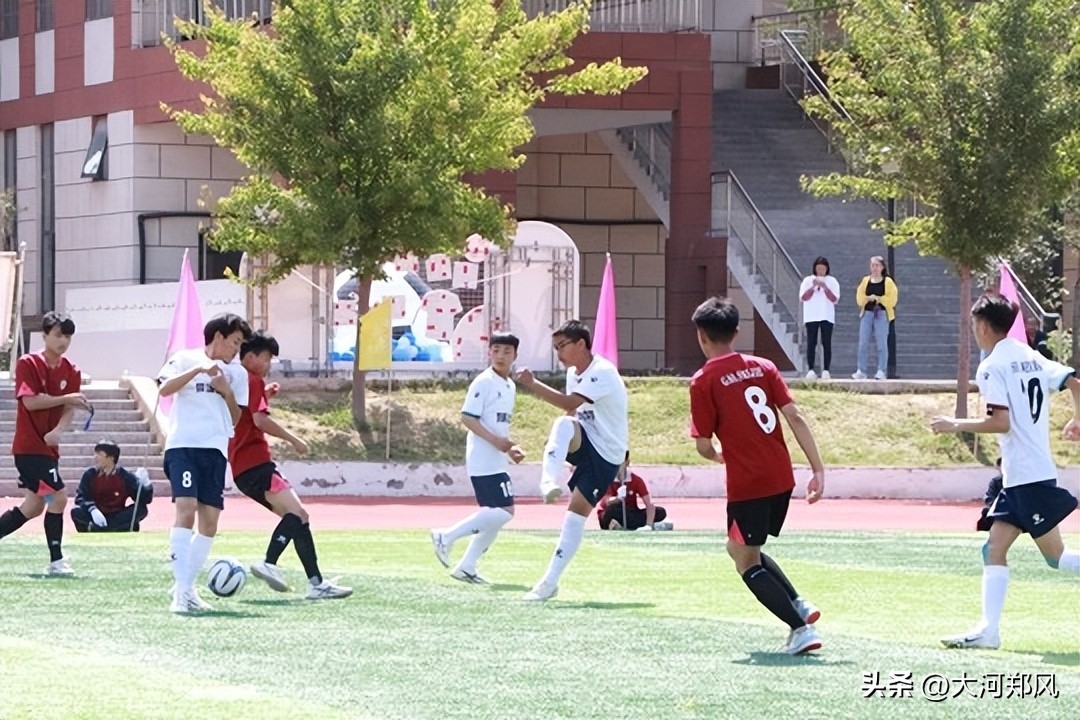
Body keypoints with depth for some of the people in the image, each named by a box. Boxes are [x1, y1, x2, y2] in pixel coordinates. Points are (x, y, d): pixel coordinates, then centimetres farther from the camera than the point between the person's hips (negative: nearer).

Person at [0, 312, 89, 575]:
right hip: (29, 445, -8)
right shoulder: (28, 364, -10)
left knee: (35, 505, 12)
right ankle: (56, 561, -8)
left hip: (48, 446, 8)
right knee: (58, 497, -14)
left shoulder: (71, 371, 7)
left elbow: (69, 408, -1)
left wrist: (58, 430, -20)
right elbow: (30, 401, -20)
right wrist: (67, 398, -23)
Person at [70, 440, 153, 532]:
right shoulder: (90, 475, -3)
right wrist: (92, 509, -30)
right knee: (76, 512, -27)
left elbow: (145, 499, -10)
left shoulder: (125, 476, -6)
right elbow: (80, 497, -11)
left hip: (118, 517, 0)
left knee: (142, 509, -24)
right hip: (97, 517, 0)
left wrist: (145, 484, -31)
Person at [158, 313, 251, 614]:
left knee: (209, 522, 3)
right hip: (183, 444, -6)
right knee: (186, 510, -20)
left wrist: (227, 392, 0)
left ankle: (188, 588, 14)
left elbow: (236, 418, 17)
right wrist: (199, 369, -16)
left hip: (215, 449, 6)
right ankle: (181, 590, -24)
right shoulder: (186, 359, 6)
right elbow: (164, 389, -10)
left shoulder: (237, 373, 17)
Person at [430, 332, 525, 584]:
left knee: (494, 515, 9)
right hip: (483, 460, -9)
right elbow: (467, 418, -17)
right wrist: (495, 441, -22)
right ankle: (447, 537, -9)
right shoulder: (484, 382, -11)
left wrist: (510, 448, 13)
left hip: (496, 461, 9)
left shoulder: (510, 386, 17)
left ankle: (466, 567, 14)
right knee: (504, 511, -15)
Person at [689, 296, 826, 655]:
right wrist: (818, 469, 1)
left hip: (746, 484, -6)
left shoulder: (703, 381, -6)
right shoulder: (762, 367, 8)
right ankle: (799, 605, 14)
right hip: (782, 479, 6)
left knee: (747, 563, 6)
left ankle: (801, 627, -8)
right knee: (741, 548, 25)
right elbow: (795, 417, 1)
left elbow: (704, 446, -6)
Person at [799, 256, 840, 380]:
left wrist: (825, 287, -13)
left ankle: (826, 370, -3)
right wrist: (813, 287, -12)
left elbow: (834, 299, -2)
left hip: (827, 317, 0)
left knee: (826, 344, -3)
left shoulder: (832, 281, 7)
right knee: (811, 343, -4)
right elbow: (803, 297, -2)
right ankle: (810, 370, -6)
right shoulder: (808, 280, 8)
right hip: (811, 317, 0)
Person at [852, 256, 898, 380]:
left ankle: (881, 371, -3)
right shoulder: (865, 281, 12)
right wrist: (869, 298, -12)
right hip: (867, 313, 3)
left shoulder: (888, 282, 3)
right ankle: (861, 371, -1)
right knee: (863, 343, -2)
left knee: (881, 343, -4)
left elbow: (892, 299, -5)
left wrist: (878, 299, -13)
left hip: (881, 314, -3)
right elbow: (859, 298, 7)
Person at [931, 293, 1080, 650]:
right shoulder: (1032, 358, 12)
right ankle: (989, 629, -3)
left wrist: (957, 425, -10)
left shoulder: (991, 368, -12)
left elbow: (1001, 422, -20)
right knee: (994, 550, 5)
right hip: (1018, 477, 9)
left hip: (1027, 477, -9)